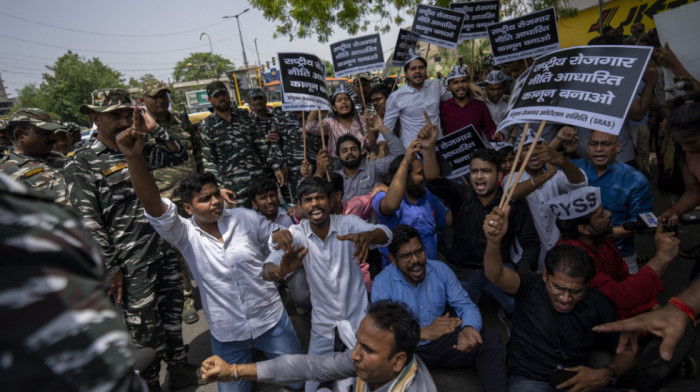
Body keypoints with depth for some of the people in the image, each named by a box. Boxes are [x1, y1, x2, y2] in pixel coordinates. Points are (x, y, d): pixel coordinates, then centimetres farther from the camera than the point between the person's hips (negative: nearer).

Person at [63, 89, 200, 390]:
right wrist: (110, 269, -14)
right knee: (144, 327, 7)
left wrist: (154, 129, 0)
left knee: (173, 313, 19)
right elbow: (88, 223, -12)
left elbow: (178, 156, 15)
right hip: (132, 263, -6)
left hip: (165, 250, 6)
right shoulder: (81, 164, -8)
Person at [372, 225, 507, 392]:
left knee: (489, 338, -15)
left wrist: (468, 329, -30)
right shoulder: (382, 283, -15)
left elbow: (466, 306, -4)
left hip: (442, 343, 4)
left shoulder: (440, 270, -3)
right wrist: (424, 333, -39)